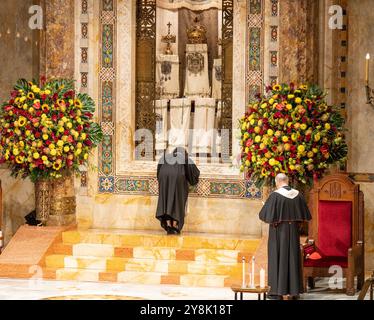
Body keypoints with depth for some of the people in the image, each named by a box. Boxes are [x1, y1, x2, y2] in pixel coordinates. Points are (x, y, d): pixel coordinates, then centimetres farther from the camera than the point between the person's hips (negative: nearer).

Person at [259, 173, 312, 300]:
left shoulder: (275, 195, -15)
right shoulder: (298, 195, 0)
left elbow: (265, 215, -12)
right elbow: (305, 215, 6)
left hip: (278, 232, -4)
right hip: (293, 232, 4)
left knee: (278, 258, 3)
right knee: (293, 258, 11)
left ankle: (278, 291, 3)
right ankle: (294, 290, 13)